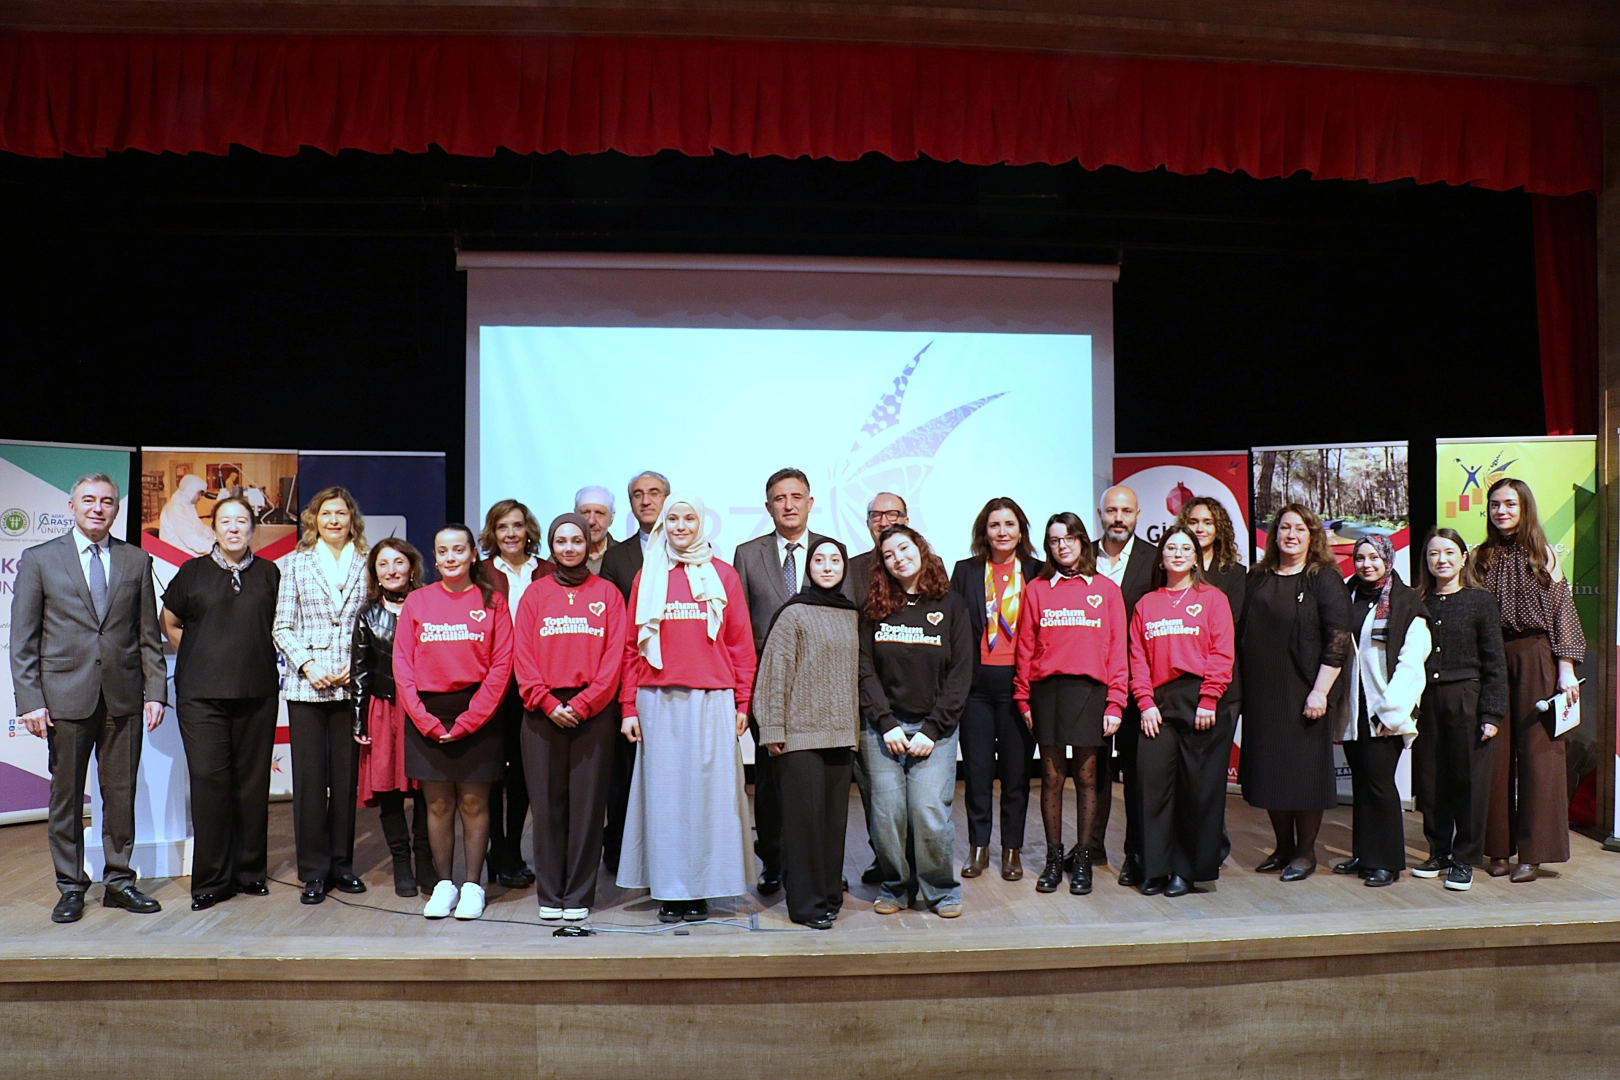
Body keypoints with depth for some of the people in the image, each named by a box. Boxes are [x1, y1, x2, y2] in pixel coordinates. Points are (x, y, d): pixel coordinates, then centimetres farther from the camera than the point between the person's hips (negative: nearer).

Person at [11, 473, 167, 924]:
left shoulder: (137, 561, 9)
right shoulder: (38, 559, 4)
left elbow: (149, 634, 9)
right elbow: (23, 639, 2)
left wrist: (155, 691, 2)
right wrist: (29, 700, -6)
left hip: (124, 696, 1)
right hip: (66, 696, -1)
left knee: (122, 792, 7)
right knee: (66, 795, 7)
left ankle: (119, 880, 19)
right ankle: (71, 887, 19)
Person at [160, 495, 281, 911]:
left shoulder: (269, 573, 8)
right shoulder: (192, 572, 6)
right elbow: (170, 623, 17)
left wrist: (258, 656, 11)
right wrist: (202, 657, 8)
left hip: (257, 693, 1)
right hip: (201, 694, -1)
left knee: (253, 781, 4)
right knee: (208, 780, -4)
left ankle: (251, 871, 17)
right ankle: (211, 880, 6)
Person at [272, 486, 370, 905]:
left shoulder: (365, 564, 7)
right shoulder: (296, 563, 6)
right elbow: (282, 627, 3)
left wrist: (356, 666, -6)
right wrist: (307, 665, -9)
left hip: (352, 685, 1)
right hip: (307, 686, -1)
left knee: (347, 775, 6)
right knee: (309, 777, 2)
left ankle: (341, 864, 18)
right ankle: (313, 872, 11)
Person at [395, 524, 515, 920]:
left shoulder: (492, 601, 1)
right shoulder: (416, 602, 6)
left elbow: (501, 666, -4)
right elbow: (403, 665, 2)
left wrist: (468, 720, -11)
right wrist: (426, 720, -8)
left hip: (477, 717, -2)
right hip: (426, 717, 2)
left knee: (474, 803, 3)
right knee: (437, 804, 7)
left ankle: (472, 886, 13)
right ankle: (443, 885, 19)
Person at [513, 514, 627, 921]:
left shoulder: (607, 594, 7)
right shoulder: (535, 594, 10)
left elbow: (614, 657, 0)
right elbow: (523, 657, 3)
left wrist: (582, 703, -10)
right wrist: (548, 704, -9)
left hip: (592, 712, -1)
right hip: (543, 712, 1)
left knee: (587, 802, 1)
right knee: (548, 802, 3)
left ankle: (579, 895, 8)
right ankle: (549, 894, 12)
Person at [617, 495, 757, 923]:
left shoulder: (723, 575, 6)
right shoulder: (647, 577, 9)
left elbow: (741, 643, 5)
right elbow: (631, 646, 8)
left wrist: (742, 703, 0)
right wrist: (629, 707, 2)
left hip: (711, 701, -1)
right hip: (658, 701, 1)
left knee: (707, 789, 1)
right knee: (664, 791, 3)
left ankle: (701, 888, 10)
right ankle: (668, 891, 11)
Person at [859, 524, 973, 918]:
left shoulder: (951, 607, 4)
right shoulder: (875, 609, 8)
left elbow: (960, 674, 0)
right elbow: (866, 671, 2)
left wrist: (932, 729, -8)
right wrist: (886, 725, -9)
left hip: (933, 728, -1)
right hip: (882, 727, 1)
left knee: (930, 813, -10)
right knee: (887, 813, -3)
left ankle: (942, 891, 10)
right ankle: (894, 888, 17)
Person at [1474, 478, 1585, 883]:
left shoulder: (1543, 555, 4)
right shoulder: (1482, 557, 9)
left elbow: (1561, 611, 1)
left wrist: (1566, 668, -5)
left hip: (1535, 658, -2)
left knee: (1537, 750, -1)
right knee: (1495, 753, 2)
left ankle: (1533, 852, 4)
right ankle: (1498, 847, 10)